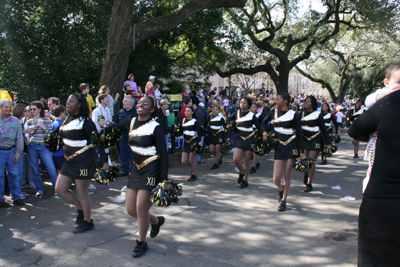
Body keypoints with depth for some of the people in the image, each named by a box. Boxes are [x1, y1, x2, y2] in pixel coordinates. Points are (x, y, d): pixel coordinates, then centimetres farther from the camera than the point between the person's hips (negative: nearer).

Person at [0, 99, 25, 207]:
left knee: (14, 175, 4)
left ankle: (16, 197, 13)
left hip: (11, 151, 2)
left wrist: (18, 153, 1)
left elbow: (19, 138, 7)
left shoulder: (15, 121, 6)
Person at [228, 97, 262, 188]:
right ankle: (241, 172, 20)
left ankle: (245, 180, 17)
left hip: (249, 140, -3)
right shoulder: (237, 113, 4)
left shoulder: (252, 115, -6)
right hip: (240, 139, 3)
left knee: (247, 161, 2)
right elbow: (230, 119, 25)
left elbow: (259, 128, -2)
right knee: (235, 159, -10)